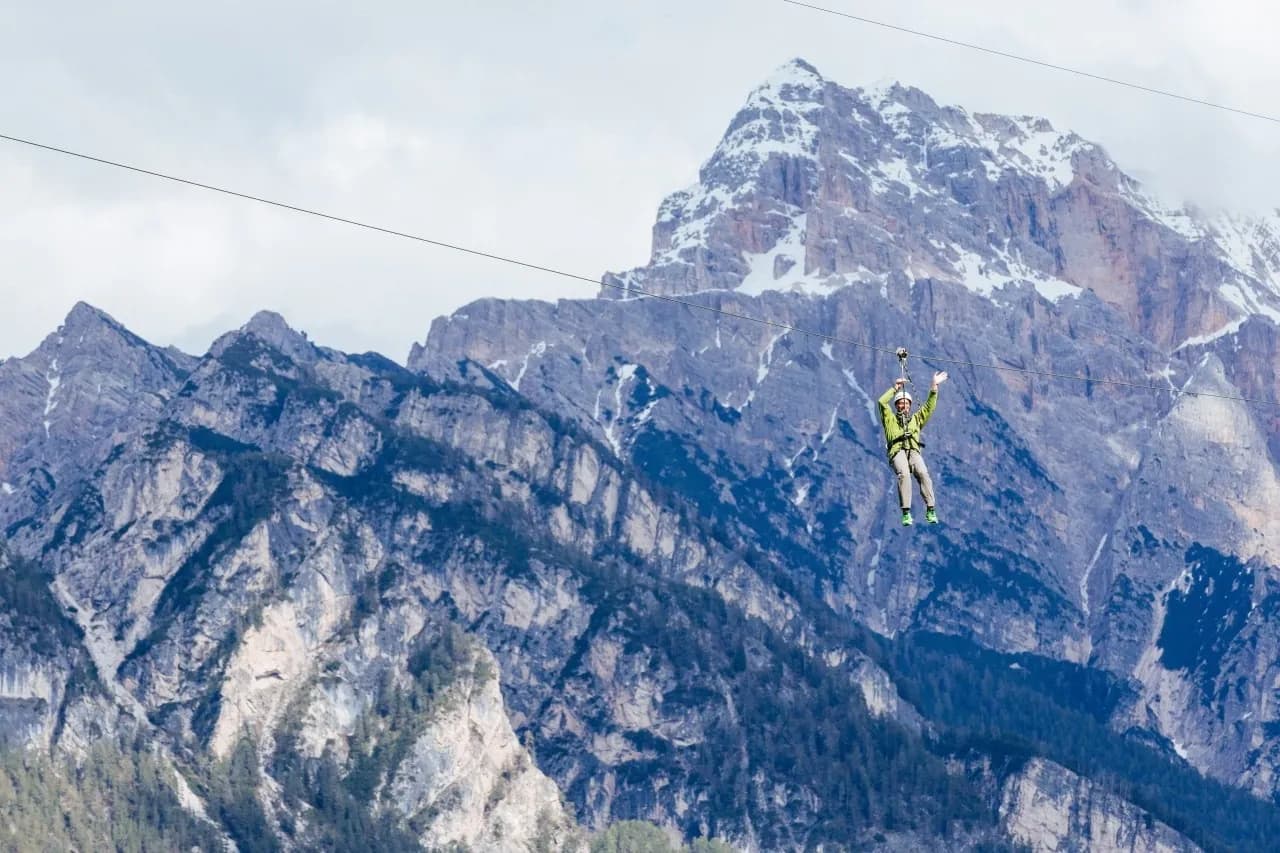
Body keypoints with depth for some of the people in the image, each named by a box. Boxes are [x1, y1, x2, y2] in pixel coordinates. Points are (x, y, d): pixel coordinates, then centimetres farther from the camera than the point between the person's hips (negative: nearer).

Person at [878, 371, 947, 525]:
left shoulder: (916, 419, 33)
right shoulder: (890, 419, 26)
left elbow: (929, 406, 25)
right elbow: (882, 402, 13)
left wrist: (934, 387, 17)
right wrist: (895, 389, 15)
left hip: (914, 451, 2)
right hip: (897, 451, -2)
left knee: (923, 474, -29)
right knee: (904, 474, -33)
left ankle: (931, 511, -36)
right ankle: (906, 513, -39)